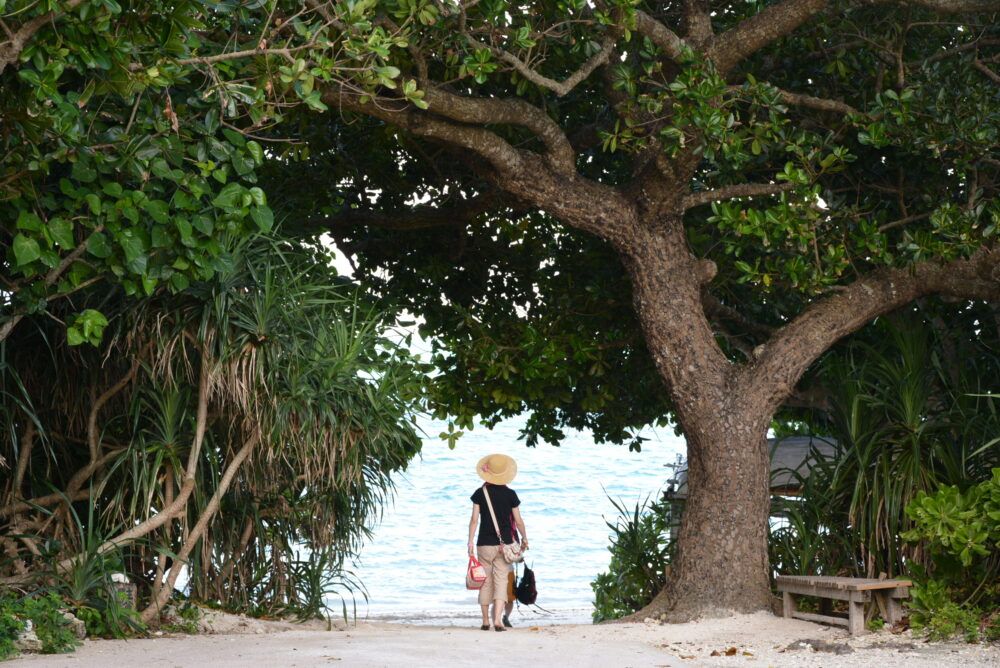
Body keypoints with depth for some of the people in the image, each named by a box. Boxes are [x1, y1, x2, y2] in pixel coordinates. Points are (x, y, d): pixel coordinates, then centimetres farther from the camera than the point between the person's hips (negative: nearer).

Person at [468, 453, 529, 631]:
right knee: (501, 581, -1)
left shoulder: (480, 493, -1)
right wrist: (524, 539, 16)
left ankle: (485, 621, 15)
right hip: (504, 543, 0)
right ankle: (498, 620, -15)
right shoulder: (510, 494, -1)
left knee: (486, 582, 9)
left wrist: (470, 542, 1)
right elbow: (518, 521, 2)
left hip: (484, 543, 0)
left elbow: (474, 519, -3)